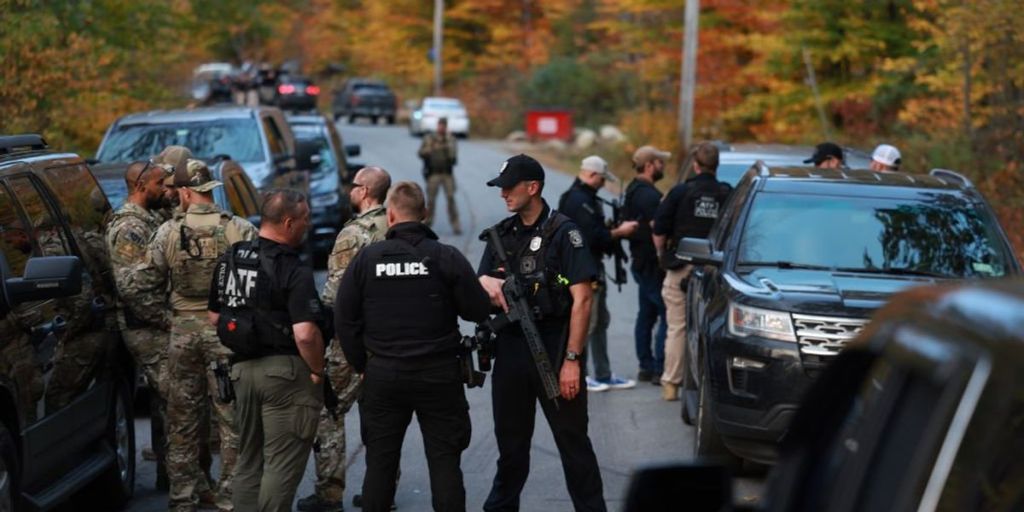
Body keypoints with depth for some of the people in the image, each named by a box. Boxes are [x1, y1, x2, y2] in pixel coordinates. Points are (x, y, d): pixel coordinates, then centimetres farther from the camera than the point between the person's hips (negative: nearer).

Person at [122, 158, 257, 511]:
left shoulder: (168, 233, -2)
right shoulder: (239, 230, -9)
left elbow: (139, 285, 0)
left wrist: (150, 317, 16)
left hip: (183, 332, 2)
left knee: (182, 422, 13)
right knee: (233, 422, 5)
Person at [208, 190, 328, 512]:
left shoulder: (230, 260, 7)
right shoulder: (293, 270, -15)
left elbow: (215, 317, 15)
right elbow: (305, 333, -24)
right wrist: (318, 371, -10)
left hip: (242, 369, 7)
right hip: (285, 371, -7)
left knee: (249, 459, 18)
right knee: (282, 463, -1)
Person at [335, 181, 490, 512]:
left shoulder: (367, 258, -2)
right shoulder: (447, 258, -8)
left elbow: (344, 317, 1)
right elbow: (478, 311, -5)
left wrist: (361, 365, 11)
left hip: (382, 374, 2)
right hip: (439, 373, -1)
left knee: (380, 462, 10)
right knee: (444, 461, 4)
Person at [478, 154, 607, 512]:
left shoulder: (564, 233, -7)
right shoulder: (501, 234, 12)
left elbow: (582, 299, -12)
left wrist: (572, 360, -17)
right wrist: (486, 282, -10)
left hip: (553, 349, -6)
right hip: (510, 349, 6)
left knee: (572, 438, -1)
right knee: (510, 439, 15)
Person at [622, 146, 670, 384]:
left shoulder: (632, 191, 14)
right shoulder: (649, 195, -18)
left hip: (640, 263, 11)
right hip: (652, 264, -11)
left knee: (646, 315, 15)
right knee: (667, 316, -9)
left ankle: (646, 367, 20)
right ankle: (660, 369, -10)